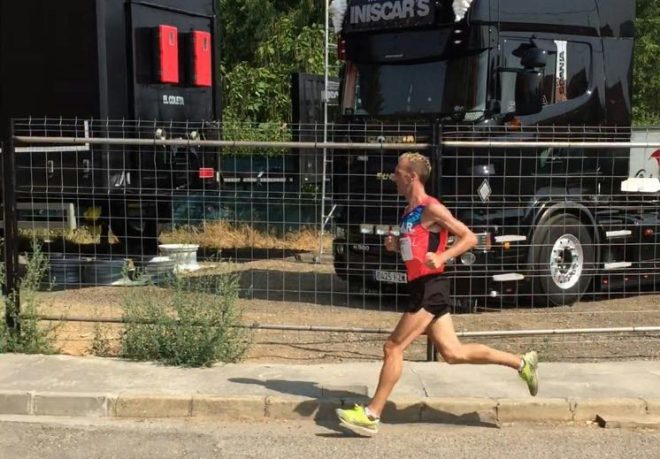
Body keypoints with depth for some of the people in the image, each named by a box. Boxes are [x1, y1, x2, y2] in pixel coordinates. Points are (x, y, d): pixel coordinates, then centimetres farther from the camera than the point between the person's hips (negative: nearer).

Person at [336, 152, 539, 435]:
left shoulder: (431, 208, -10)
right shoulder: (409, 211, 16)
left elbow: (469, 238, -11)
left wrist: (442, 257, -24)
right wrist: (395, 246, 8)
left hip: (430, 288, -9)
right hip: (421, 288, 9)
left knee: (393, 347, -7)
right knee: (453, 353, 11)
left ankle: (371, 415, 1)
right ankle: (522, 363, 22)